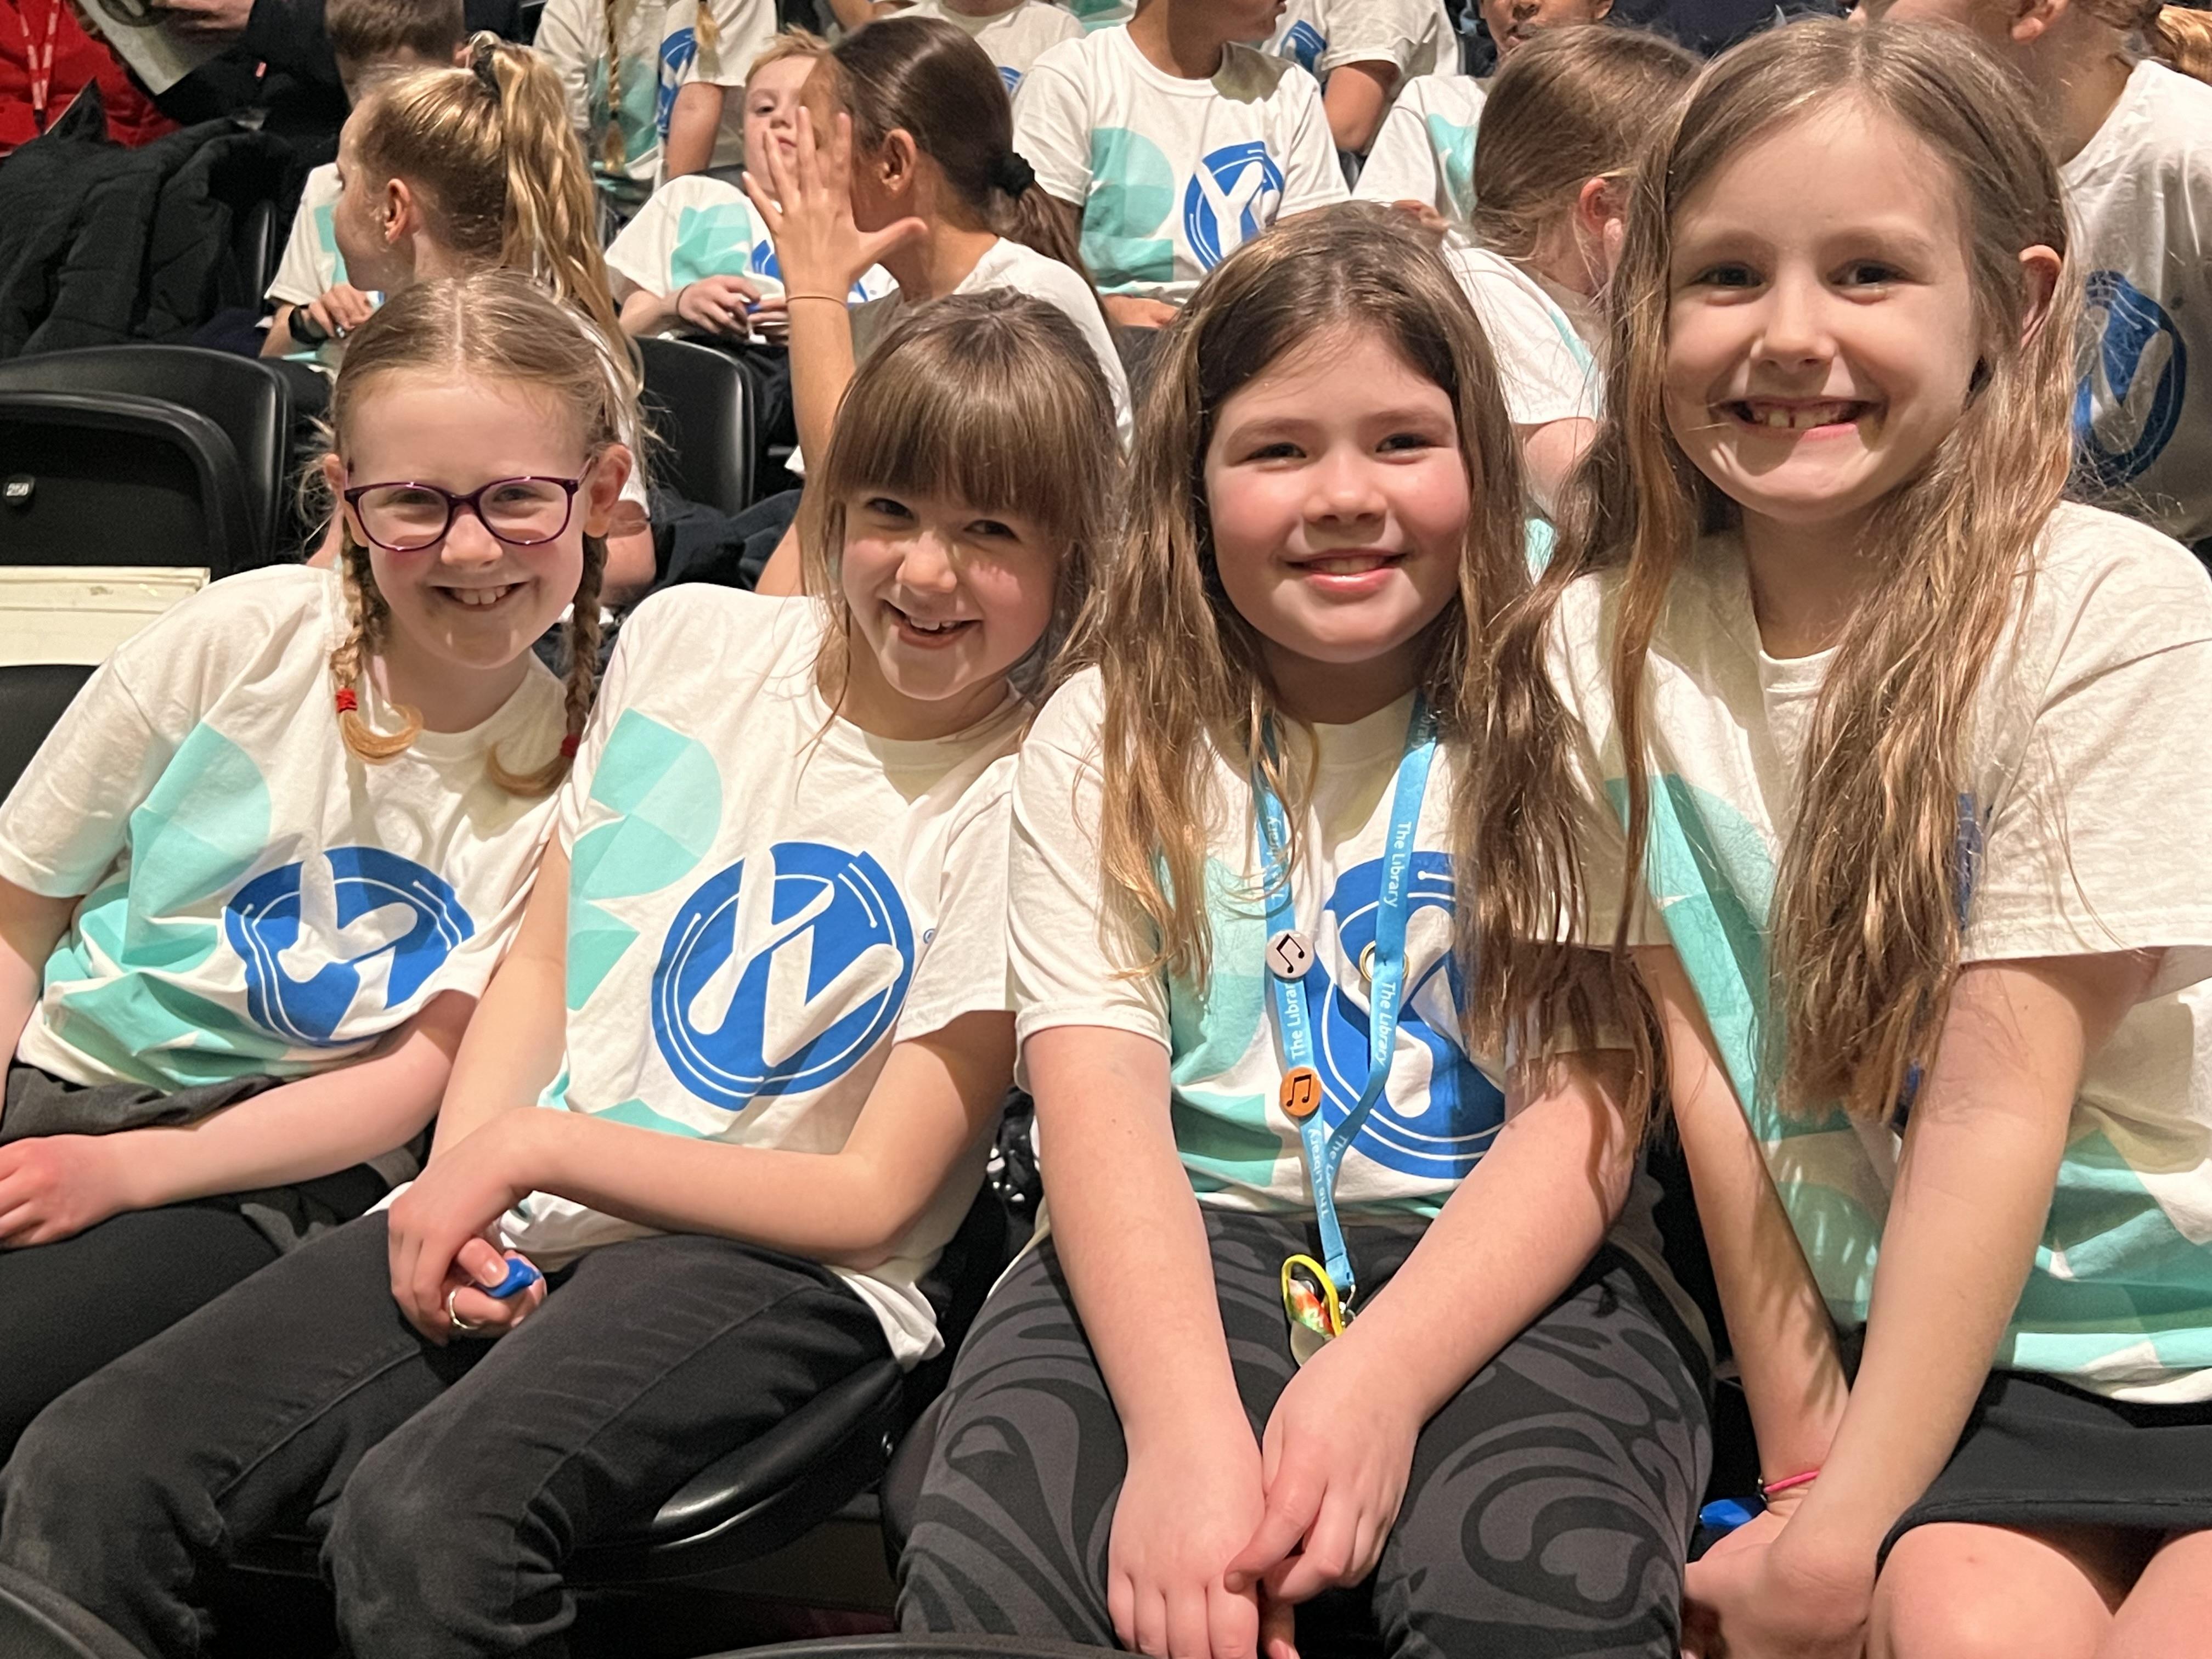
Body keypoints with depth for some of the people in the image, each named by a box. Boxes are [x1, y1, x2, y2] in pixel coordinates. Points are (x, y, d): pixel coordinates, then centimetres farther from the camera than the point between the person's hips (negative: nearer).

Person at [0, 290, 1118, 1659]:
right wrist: (458, 1183, -5)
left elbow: (874, 1199, -8)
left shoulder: (1029, 800, -5)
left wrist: (539, 1145, -11)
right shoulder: (690, 640, 9)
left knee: (423, 1527, -33)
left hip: (772, 1259, -4)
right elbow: (542, 962, 13)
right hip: (512, 1212, 5)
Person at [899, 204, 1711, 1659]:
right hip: (1184, 1244, 1)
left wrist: (1380, 1379, -25)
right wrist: (1187, 1427, -26)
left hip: (1501, 1265, -1)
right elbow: (1100, 1098, -8)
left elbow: (1583, 1114, -7)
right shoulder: (1106, 739, 5)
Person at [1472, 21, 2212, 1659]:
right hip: (1949, 1347, 2)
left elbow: (1997, 1100, -16)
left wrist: (1844, 1528, -14)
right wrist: (1798, 1458, -3)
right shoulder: (1605, 646, -4)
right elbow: (1700, 1055, -3)